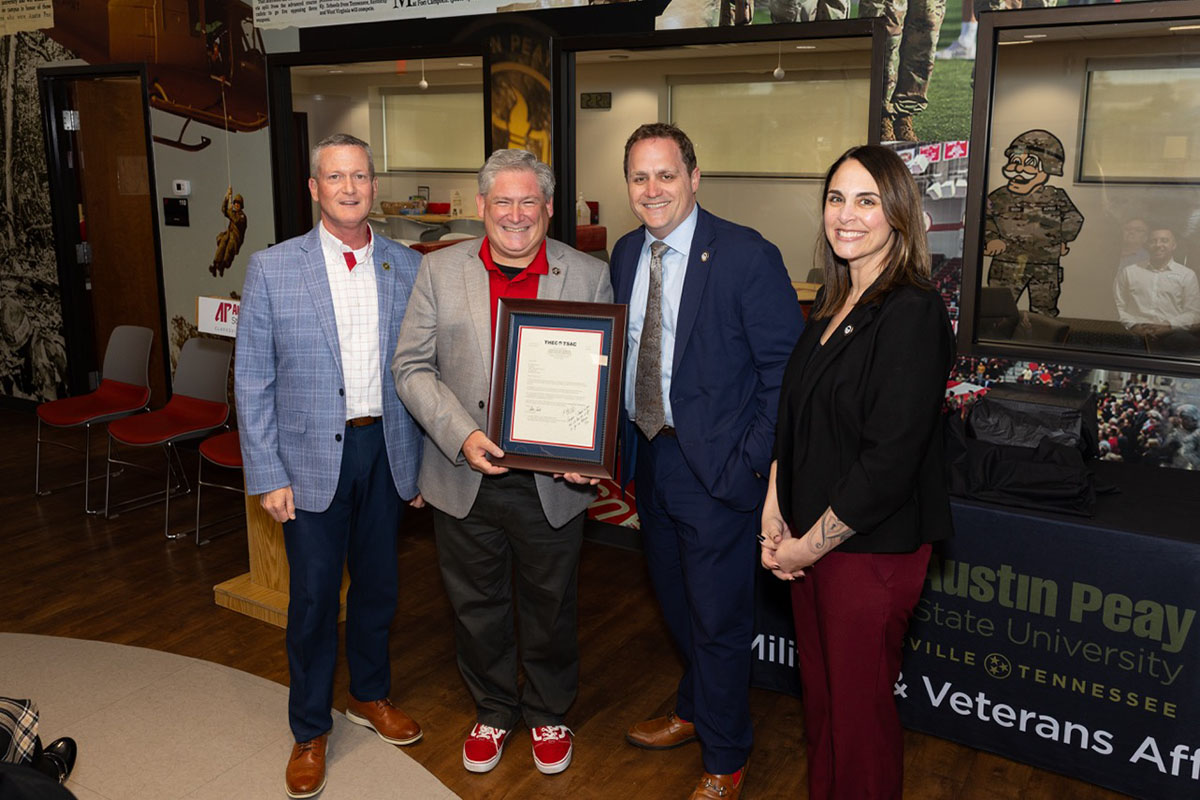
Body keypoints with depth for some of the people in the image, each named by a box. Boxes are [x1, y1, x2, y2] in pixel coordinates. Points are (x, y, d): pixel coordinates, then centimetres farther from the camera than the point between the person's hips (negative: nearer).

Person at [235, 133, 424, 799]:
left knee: (378, 586, 17)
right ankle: (310, 730, 28)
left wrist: (422, 461, 4)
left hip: (386, 450, 3)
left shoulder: (407, 269, 1)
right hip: (312, 456, -2)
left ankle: (370, 695, 41)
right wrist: (266, 475, -8)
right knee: (313, 597, 7)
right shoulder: (272, 269, -5)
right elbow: (252, 380, -4)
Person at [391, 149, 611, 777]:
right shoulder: (441, 270, -1)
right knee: (476, 606, 18)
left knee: (550, 608, 16)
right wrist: (461, 435, -16)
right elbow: (412, 367, -3)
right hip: (465, 479, 1)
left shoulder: (588, 276, -3)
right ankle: (493, 710, 42)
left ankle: (548, 713, 41)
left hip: (552, 482, -1)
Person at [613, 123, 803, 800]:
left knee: (719, 618, 7)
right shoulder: (626, 254, 6)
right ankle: (694, 713, 49)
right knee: (678, 607, 24)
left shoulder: (748, 256, -15)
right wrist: (620, 439, 1)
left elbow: (786, 369, -15)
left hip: (716, 465, -6)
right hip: (650, 458, 7)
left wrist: (756, 463, -18)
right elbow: (623, 353, 11)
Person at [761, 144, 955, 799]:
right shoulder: (831, 304, 8)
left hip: (872, 549, -7)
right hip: (810, 542, 7)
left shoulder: (912, 313, -17)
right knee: (818, 693, 20)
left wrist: (811, 544, -14)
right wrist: (775, 517, 1)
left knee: (858, 707, 9)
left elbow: (889, 459, -21)